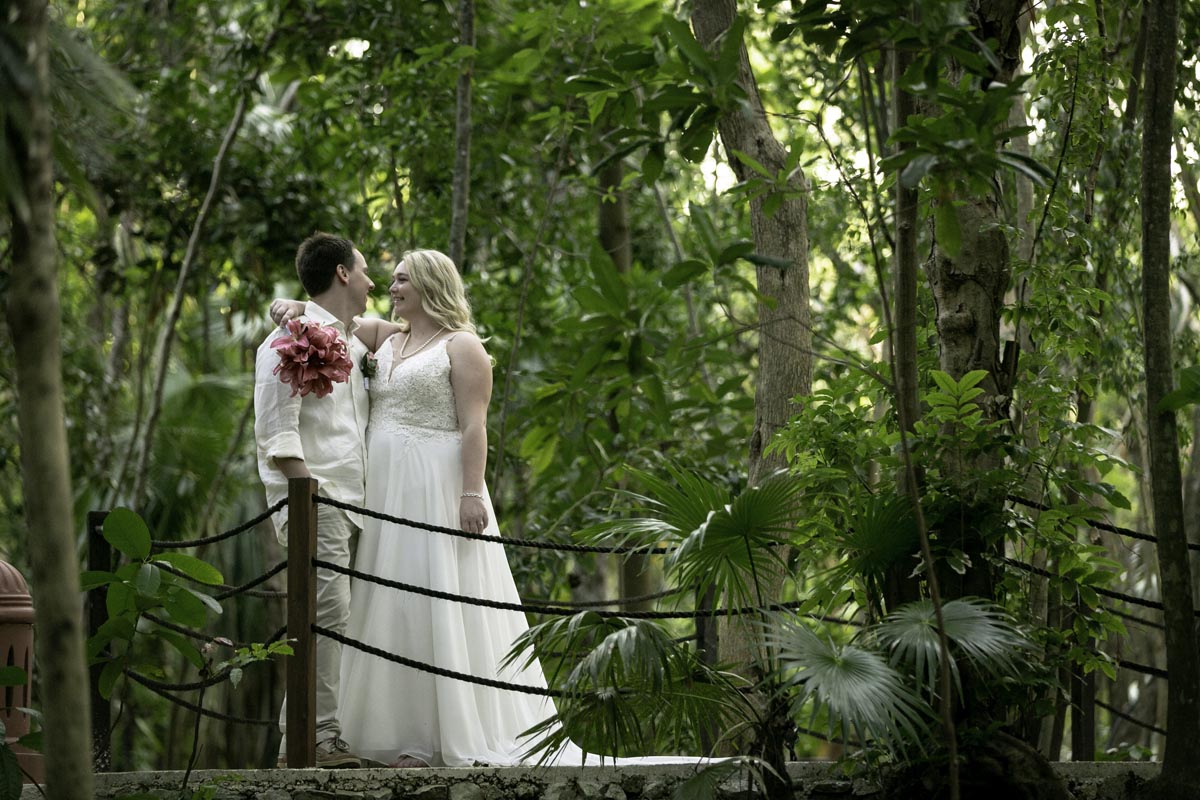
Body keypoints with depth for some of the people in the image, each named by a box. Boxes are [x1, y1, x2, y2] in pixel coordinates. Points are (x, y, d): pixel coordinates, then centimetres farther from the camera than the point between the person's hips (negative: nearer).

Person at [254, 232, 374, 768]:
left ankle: (306, 734, 8)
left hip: (344, 502, 9)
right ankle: (314, 737, -16)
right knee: (327, 611, -16)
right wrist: (309, 489, -20)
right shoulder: (293, 337, -6)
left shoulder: (351, 344, 22)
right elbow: (276, 430, -13)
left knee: (327, 618, 6)